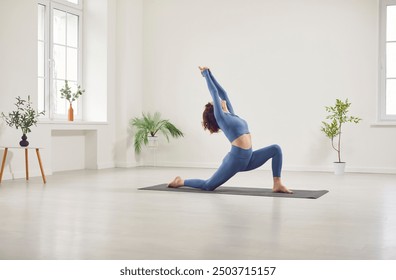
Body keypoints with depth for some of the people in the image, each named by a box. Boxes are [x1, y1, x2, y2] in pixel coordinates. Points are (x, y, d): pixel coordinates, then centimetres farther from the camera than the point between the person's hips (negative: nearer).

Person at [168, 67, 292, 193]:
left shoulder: (231, 114, 18)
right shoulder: (219, 116, -3)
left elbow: (222, 92, 21)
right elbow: (214, 92, 3)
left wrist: (209, 73, 25)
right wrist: (206, 74, 12)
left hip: (248, 158, 8)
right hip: (235, 159, -8)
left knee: (275, 149, -3)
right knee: (208, 186, 0)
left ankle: (277, 185, -8)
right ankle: (181, 182, 24)